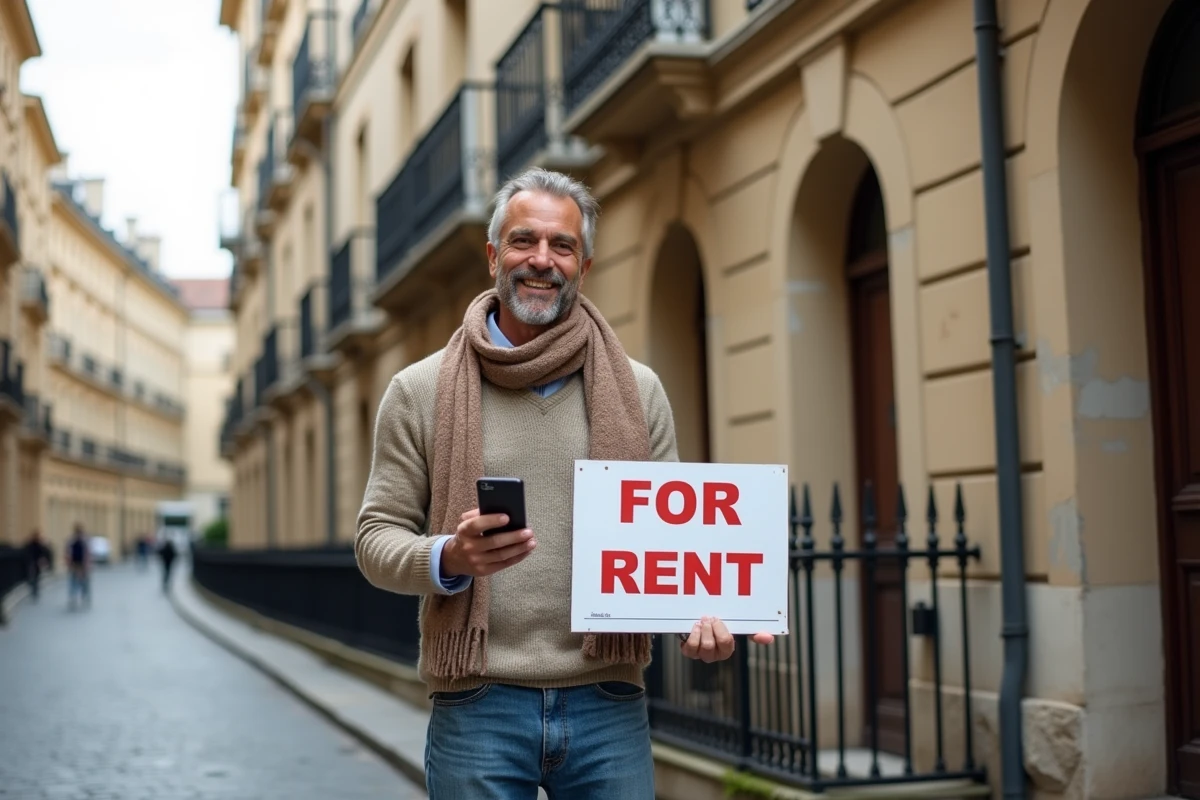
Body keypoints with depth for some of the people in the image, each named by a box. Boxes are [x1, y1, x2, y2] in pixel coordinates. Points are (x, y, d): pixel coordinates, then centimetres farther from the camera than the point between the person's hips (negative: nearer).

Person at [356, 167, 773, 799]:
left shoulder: (638, 391, 7)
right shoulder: (420, 392, 3)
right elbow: (377, 535, 3)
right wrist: (447, 558, -18)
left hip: (609, 705, 2)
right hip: (476, 709, -1)